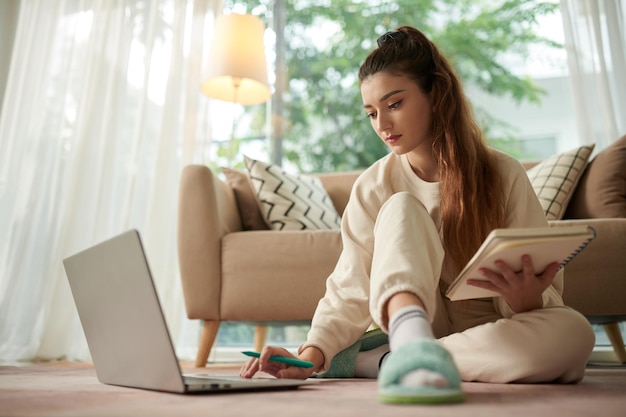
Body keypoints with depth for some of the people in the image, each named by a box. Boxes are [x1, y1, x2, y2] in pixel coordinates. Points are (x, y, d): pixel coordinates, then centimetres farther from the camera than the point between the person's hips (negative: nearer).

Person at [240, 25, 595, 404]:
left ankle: (370, 361, -28)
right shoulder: (374, 187, -5)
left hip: (490, 334, 1)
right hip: (412, 318, 0)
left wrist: (527, 300, -30)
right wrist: (313, 353, -26)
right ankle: (412, 345, -49)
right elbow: (350, 290, -10)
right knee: (401, 207, -22)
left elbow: (547, 292, -6)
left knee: (573, 333, -32)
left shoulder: (503, 175, -7)